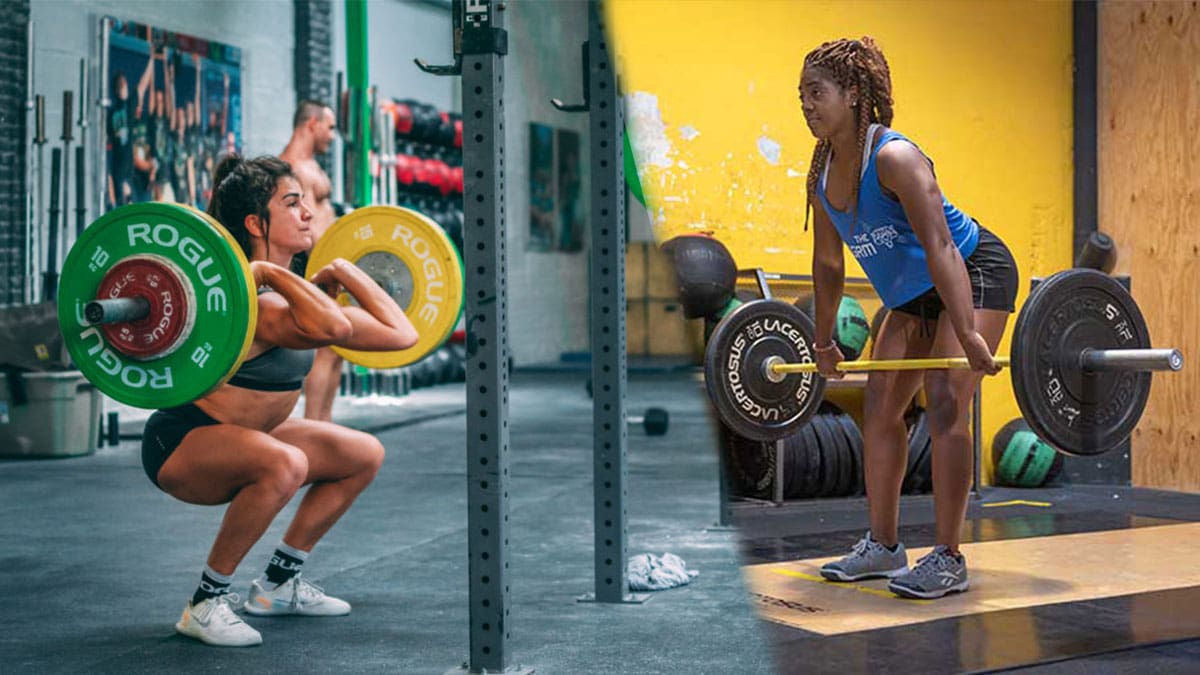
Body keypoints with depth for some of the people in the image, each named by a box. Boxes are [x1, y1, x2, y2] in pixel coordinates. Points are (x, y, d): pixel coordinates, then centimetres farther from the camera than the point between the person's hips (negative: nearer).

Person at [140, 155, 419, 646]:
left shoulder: (293, 291, -1)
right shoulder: (252, 303, -29)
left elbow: (400, 333, 2)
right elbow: (333, 328, -51)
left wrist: (342, 271, 6)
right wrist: (270, 272, -39)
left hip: (243, 436, 9)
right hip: (179, 447, -9)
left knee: (365, 455, 12)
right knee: (284, 465, -38)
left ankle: (278, 585, 19)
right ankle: (205, 603, -18)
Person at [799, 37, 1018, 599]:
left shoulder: (894, 157, -28)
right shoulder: (822, 174, -4)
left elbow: (940, 247, -34)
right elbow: (828, 263, 9)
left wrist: (969, 336, -38)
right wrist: (824, 341, 14)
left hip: (975, 275, -8)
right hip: (913, 294, 8)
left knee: (944, 404, -17)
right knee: (879, 405, 5)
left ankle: (948, 560, -10)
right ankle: (883, 546, 16)